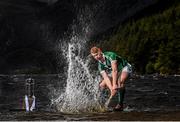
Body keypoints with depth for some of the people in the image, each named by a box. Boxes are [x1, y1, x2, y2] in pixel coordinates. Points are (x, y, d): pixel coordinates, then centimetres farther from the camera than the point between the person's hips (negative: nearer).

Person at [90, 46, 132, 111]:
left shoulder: (110, 55, -30)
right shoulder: (100, 65, -12)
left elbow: (115, 70, -33)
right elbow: (105, 78, -22)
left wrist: (114, 85, -38)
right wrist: (111, 89, -37)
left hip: (125, 67, -7)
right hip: (113, 73, 7)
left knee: (120, 81, -36)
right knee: (102, 85, -6)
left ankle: (120, 104, -31)